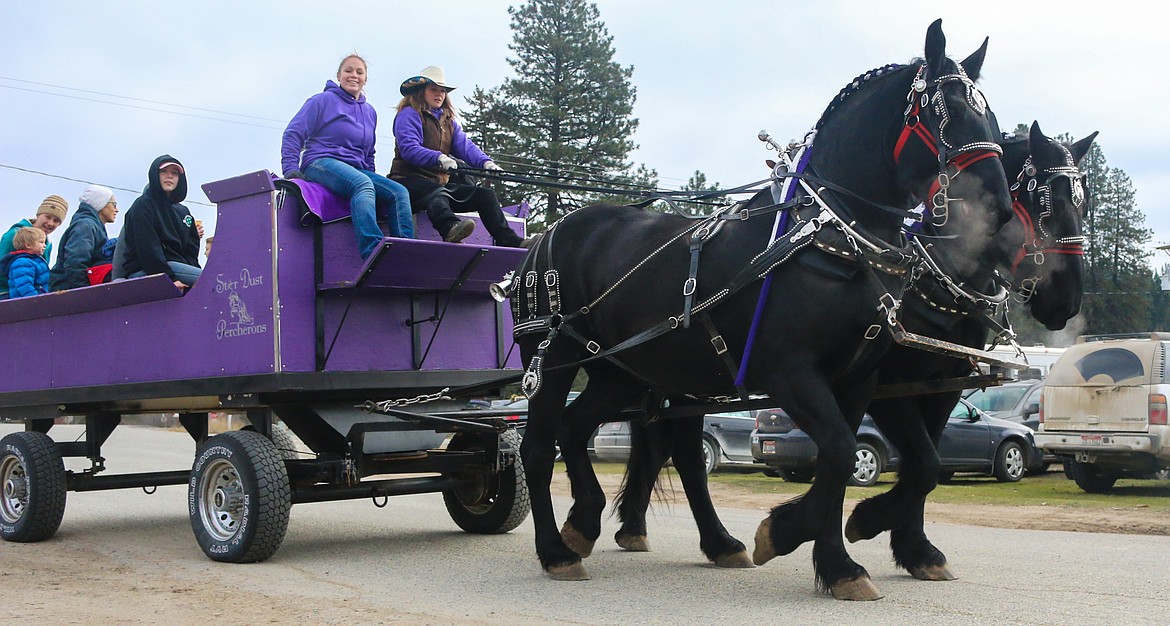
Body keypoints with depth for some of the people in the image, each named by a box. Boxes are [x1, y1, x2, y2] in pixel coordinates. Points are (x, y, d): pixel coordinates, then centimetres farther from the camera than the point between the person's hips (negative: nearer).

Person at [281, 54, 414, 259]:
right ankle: (373, 256, -57)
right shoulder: (324, 100, 7)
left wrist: (372, 177, 16)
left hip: (358, 171, 7)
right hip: (321, 163, -7)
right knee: (362, 184, -39)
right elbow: (293, 134, 1)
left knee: (399, 192, -20)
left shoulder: (370, 112, 25)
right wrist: (291, 169, -11)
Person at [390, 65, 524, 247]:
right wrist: (439, 158, -34)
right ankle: (451, 229, -71)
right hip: (409, 180, -8)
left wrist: (485, 162, -15)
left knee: (485, 195, -7)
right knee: (436, 192, -39)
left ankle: (509, 241, -26)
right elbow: (409, 148, -17)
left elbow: (465, 145, 7)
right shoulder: (409, 115, 0)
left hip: (441, 183, 8)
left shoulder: (449, 120, 23)